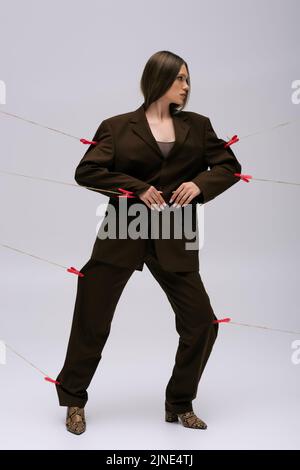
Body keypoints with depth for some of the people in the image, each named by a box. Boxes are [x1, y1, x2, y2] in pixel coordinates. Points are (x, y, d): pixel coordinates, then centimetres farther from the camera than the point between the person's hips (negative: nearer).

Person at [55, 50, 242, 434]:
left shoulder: (197, 126, 11)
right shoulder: (117, 127, 2)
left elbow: (229, 166, 12)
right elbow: (85, 171, -4)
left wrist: (200, 183, -7)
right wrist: (136, 188, -14)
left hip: (173, 240, 3)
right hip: (122, 234, -2)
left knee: (202, 323, 1)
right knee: (92, 323, 5)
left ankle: (180, 405, 23)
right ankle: (74, 401, 29)